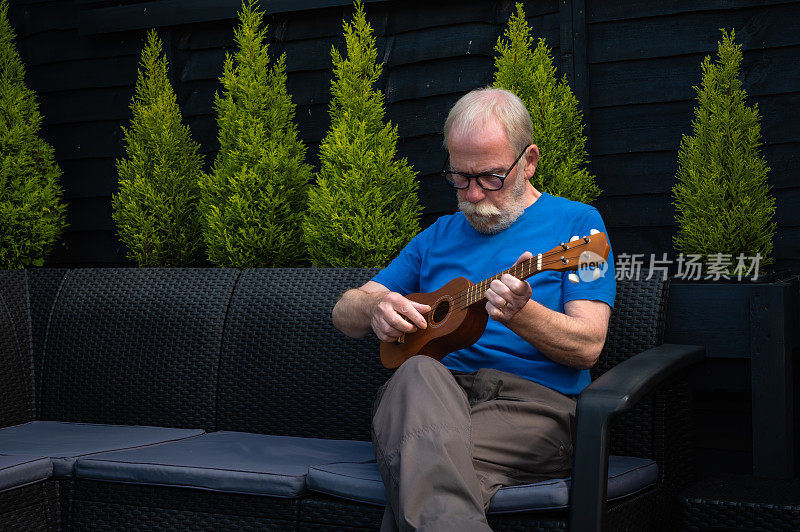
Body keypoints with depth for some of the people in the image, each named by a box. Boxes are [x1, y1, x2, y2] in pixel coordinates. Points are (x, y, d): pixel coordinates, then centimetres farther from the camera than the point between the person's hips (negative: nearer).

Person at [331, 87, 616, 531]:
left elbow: (588, 345, 0)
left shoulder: (576, 223, 12)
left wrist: (519, 314, -20)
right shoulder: (438, 236, 25)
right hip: (428, 395, 4)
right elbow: (344, 313, 24)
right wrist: (375, 307, -2)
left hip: (534, 400, -3)